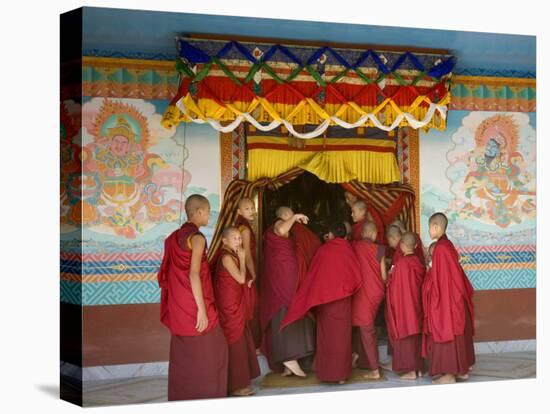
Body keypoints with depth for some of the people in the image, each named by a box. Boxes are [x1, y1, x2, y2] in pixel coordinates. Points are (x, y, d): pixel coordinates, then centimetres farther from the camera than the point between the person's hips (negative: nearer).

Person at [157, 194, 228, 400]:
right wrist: (202, 309, -22)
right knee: (207, 353, 4)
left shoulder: (175, 237, 9)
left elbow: (169, 272, 13)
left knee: (183, 355, 13)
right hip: (194, 305, -8)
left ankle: (180, 397, 18)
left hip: (178, 306, 8)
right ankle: (205, 398, 8)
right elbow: (194, 274, -22)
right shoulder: (197, 237, -15)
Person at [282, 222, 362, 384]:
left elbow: (312, 274, 2)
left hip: (323, 299, 1)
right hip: (342, 299, -1)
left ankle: (325, 371, 16)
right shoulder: (347, 250, -4)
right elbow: (357, 276, -4)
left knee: (326, 335, 12)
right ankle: (341, 373, 3)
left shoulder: (323, 250, -2)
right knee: (341, 335, 5)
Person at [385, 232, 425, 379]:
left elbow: (395, 287, -13)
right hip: (417, 305, 6)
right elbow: (421, 283, 10)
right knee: (417, 335, 14)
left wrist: (388, 281, 7)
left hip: (404, 304, -6)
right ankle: (419, 367, 20)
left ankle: (410, 370, 2)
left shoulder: (401, 263, -17)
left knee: (406, 335, 0)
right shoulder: (419, 262, 1)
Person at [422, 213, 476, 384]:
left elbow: (441, 277, -19)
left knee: (446, 333, -2)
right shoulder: (447, 245, 9)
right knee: (455, 333, 14)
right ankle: (461, 369, 21)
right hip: (453, 297, 9)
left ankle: (449, 374, 2)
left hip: (445, 299, -9)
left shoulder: (440, 248, -19)